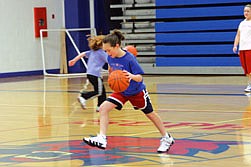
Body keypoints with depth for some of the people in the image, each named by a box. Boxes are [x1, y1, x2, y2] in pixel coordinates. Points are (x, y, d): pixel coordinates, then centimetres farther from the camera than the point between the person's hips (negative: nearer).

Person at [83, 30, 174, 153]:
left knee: (150, 114, 13)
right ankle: (101, 139, -21)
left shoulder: (130, 59, -29)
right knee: (103, 108, -16)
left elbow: (140, 78, -30)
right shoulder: (111, 57, -12)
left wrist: (132, 76, -48)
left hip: (137, 91, -5)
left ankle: (166, 139, 33)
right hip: (121, 92, 5)